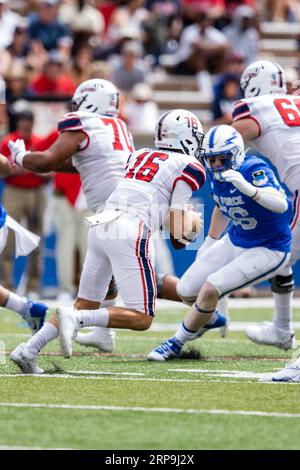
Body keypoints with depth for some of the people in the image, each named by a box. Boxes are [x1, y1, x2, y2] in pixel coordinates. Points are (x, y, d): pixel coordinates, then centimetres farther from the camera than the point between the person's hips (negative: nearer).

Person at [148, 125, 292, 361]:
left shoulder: (254, 169, -28)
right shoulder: (216, 174, -5)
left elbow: (281, 205, -44)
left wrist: (248, 188, -58)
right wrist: (210, 242, 20)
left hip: (268, 250, -8)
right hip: (236, 241, 8)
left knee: (210, 289, -20)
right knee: (187, 291, 7)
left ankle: (176, 344, 1)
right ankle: (211, 318, 42)